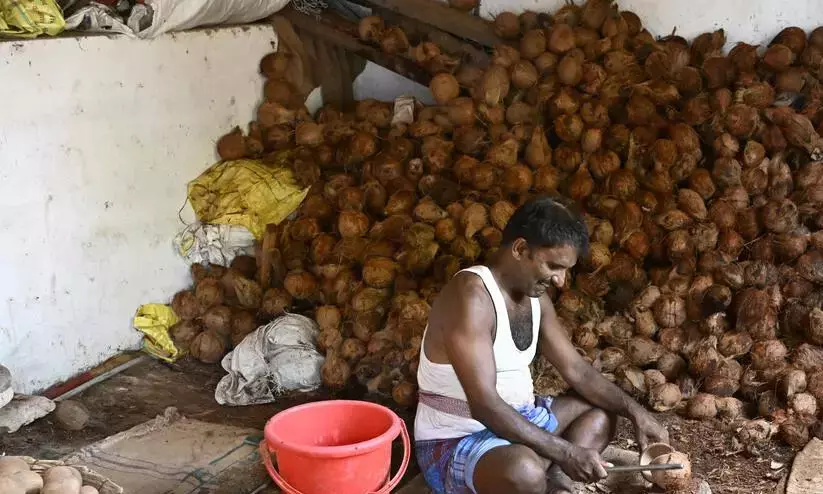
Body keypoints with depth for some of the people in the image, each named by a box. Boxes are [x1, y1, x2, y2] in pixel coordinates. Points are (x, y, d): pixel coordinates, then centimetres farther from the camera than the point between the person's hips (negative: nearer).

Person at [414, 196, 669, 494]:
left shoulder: (535, 297, 4)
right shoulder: (471, 296, -25)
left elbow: (577, 371, 9)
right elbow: (484, 404, -30)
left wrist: (635, 412, -5)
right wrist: (566, 453, -30)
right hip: (454, 443, -9)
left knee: (601, 410, 12)